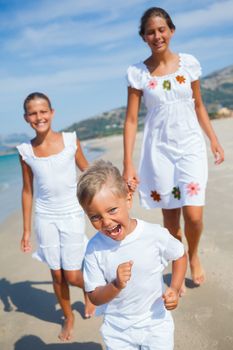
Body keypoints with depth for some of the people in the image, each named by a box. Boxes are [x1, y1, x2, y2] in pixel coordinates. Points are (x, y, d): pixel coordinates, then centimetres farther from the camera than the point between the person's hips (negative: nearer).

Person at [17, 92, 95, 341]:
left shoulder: (70, 140, -9)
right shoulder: (26, 151, -4)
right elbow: (27, 191, 3)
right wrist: (26, 230, 6)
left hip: (72, 215, -2)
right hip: (45, 218, 2)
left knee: (72, 275, 2)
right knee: (57, 274, 12)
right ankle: (68, 317, 37)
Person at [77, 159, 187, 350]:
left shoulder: (156, 234, -21)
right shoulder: (95, 248, -20)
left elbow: (180, 256, 0)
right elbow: (94, 297, -11)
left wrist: (175, 289, -12)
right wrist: (117, 285, -29)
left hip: (156, 324, 0)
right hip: (117, 330, 1)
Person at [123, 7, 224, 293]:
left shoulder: (189, 63, 2)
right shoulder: (137, 72, -3)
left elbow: (198, 106, 11)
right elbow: (131, 119, -5)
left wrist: (214, 140, 11)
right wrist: (127, 164, -9)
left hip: (191, 146, 1)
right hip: (159, 150, 0)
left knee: (194, 215, -7)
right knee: (170, 216, 9)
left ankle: (194, 256, 27)